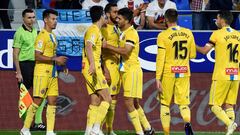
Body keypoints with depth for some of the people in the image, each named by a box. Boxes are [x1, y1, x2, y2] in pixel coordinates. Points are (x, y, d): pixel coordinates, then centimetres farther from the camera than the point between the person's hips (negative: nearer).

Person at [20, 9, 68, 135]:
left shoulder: (52, 35, 16)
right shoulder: (42, 36, -12)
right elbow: (37, 56, -20)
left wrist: (60, 64, 11)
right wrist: (55, 59, -21)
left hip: (52, 73, 9)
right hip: (42, 72, -9)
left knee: (52, 101, 4)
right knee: (37, 100, -6)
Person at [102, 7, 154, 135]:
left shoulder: (131, 33, -13)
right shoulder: (123, 33, 16)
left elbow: (125, 51, -25)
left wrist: (108, 46, -20)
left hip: (132, 70, -10)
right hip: (125, 70, 10)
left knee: (129, 102, -12)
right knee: (134, 103, 14)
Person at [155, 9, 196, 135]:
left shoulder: (163, 36, -9)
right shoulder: (188, 33, 3)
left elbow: (160, 58, -12)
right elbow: (192, 55, 11)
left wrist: (158, 78, -9)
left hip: (168, 73, -3)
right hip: (184, 73, 3)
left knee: (165, 104, 11)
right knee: (183, 103, 5)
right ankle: (187, 122, -25)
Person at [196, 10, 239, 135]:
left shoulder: (217, 34, -7)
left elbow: (204, 50, -7)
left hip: (221, 76, -5)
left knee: (215, 105, -1)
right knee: (229, 106, 10)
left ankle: (230, 123, -23)